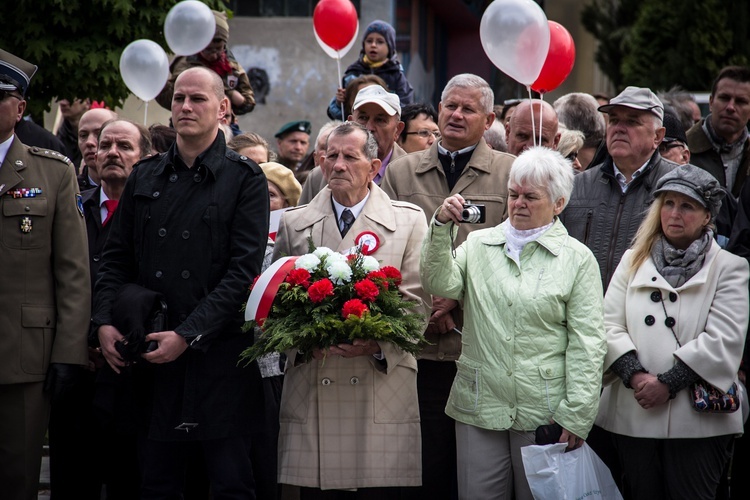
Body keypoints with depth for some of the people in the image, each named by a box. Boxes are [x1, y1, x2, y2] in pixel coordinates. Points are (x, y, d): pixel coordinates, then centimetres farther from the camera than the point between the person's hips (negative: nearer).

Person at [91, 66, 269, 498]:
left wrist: (188, 334, -15)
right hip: (152, 354, 4)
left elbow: (244, 269, -8)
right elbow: (117, 257, 15)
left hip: (219, 354, -4)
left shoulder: (245, 180, 0)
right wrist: (105, 321, -3)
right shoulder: (145, 178, 14)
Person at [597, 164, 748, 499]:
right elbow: (609, 325, 4)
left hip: (697, 418, -3)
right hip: (633, 413, 3)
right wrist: (635, 375, -13)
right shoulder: (633, 261, 15)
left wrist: (668, 383, -15)